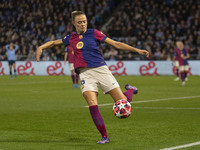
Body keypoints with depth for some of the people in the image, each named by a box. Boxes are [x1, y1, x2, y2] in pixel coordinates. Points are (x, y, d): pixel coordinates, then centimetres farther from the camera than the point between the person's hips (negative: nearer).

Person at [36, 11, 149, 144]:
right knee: (92, 104, -21)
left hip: (101, 69, -1)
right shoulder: (71, 38, 13)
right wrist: (41, 47, 11)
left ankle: (130, 90, 31)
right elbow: (54, 42, 30)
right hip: (85, 73, 2)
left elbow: (116, 44, 3)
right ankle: (104, 136, -11)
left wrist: (137, 50, -2)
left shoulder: (93, 33, 5)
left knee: (122, 102, -7)